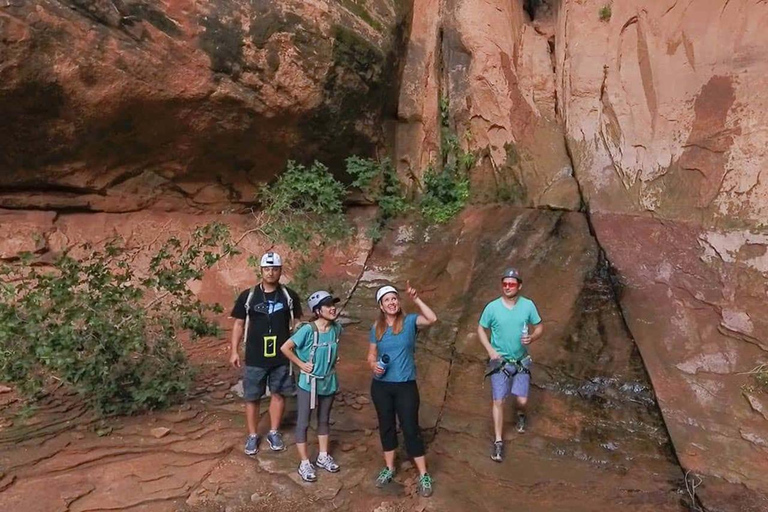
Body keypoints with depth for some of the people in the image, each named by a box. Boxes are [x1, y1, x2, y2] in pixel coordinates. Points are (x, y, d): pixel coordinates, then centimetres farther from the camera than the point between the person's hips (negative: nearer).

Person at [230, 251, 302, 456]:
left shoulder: (289, 296, -2)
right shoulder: (247, 296, -5)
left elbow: (296, 323, 5)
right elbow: (239, 324, 2)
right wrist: (234, 351, -2)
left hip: (282, 356, 1)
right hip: (255, 357, -1)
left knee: (278, 394, 13)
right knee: (252, 397, 9)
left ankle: (274, 433, 31)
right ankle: (252, 436, 27)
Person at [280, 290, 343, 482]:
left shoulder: (336, 328, -6)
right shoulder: (308, 330, -23)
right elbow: (285, 348, -20)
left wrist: (332, 363, 3)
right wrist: (301, 364, -16)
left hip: (328, 382, 5)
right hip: (309, 383, -5)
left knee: (324, 420, 19)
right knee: (303, 422, 6)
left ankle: (323, 457, 35)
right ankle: (305, 464, 18)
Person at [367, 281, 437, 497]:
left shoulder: (409, 321, -6)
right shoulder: (376, 328, 1)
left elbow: (432, 319, -23)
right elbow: (371, 355, 8)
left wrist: (416, 300, -26)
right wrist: (373, 366, -13)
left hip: (406, 385, -3)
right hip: (381, 386, 3)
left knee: (411, 429, 1)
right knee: (386, 426, 16)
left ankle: (423, 475, 14)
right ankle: (389, 468, 34)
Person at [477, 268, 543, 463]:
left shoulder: (528, 305, -10)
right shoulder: (492, 307, -13)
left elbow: (539, 327, 2)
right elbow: (481, 329, 0)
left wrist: (532, 337, -20)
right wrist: (491, 350, -12)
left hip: (521, 361, 1)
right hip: (500, 361, -1)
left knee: (522, 400, 3)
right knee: (498, 401, -2)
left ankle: (520, 413, 42)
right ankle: (498, 441, 11)